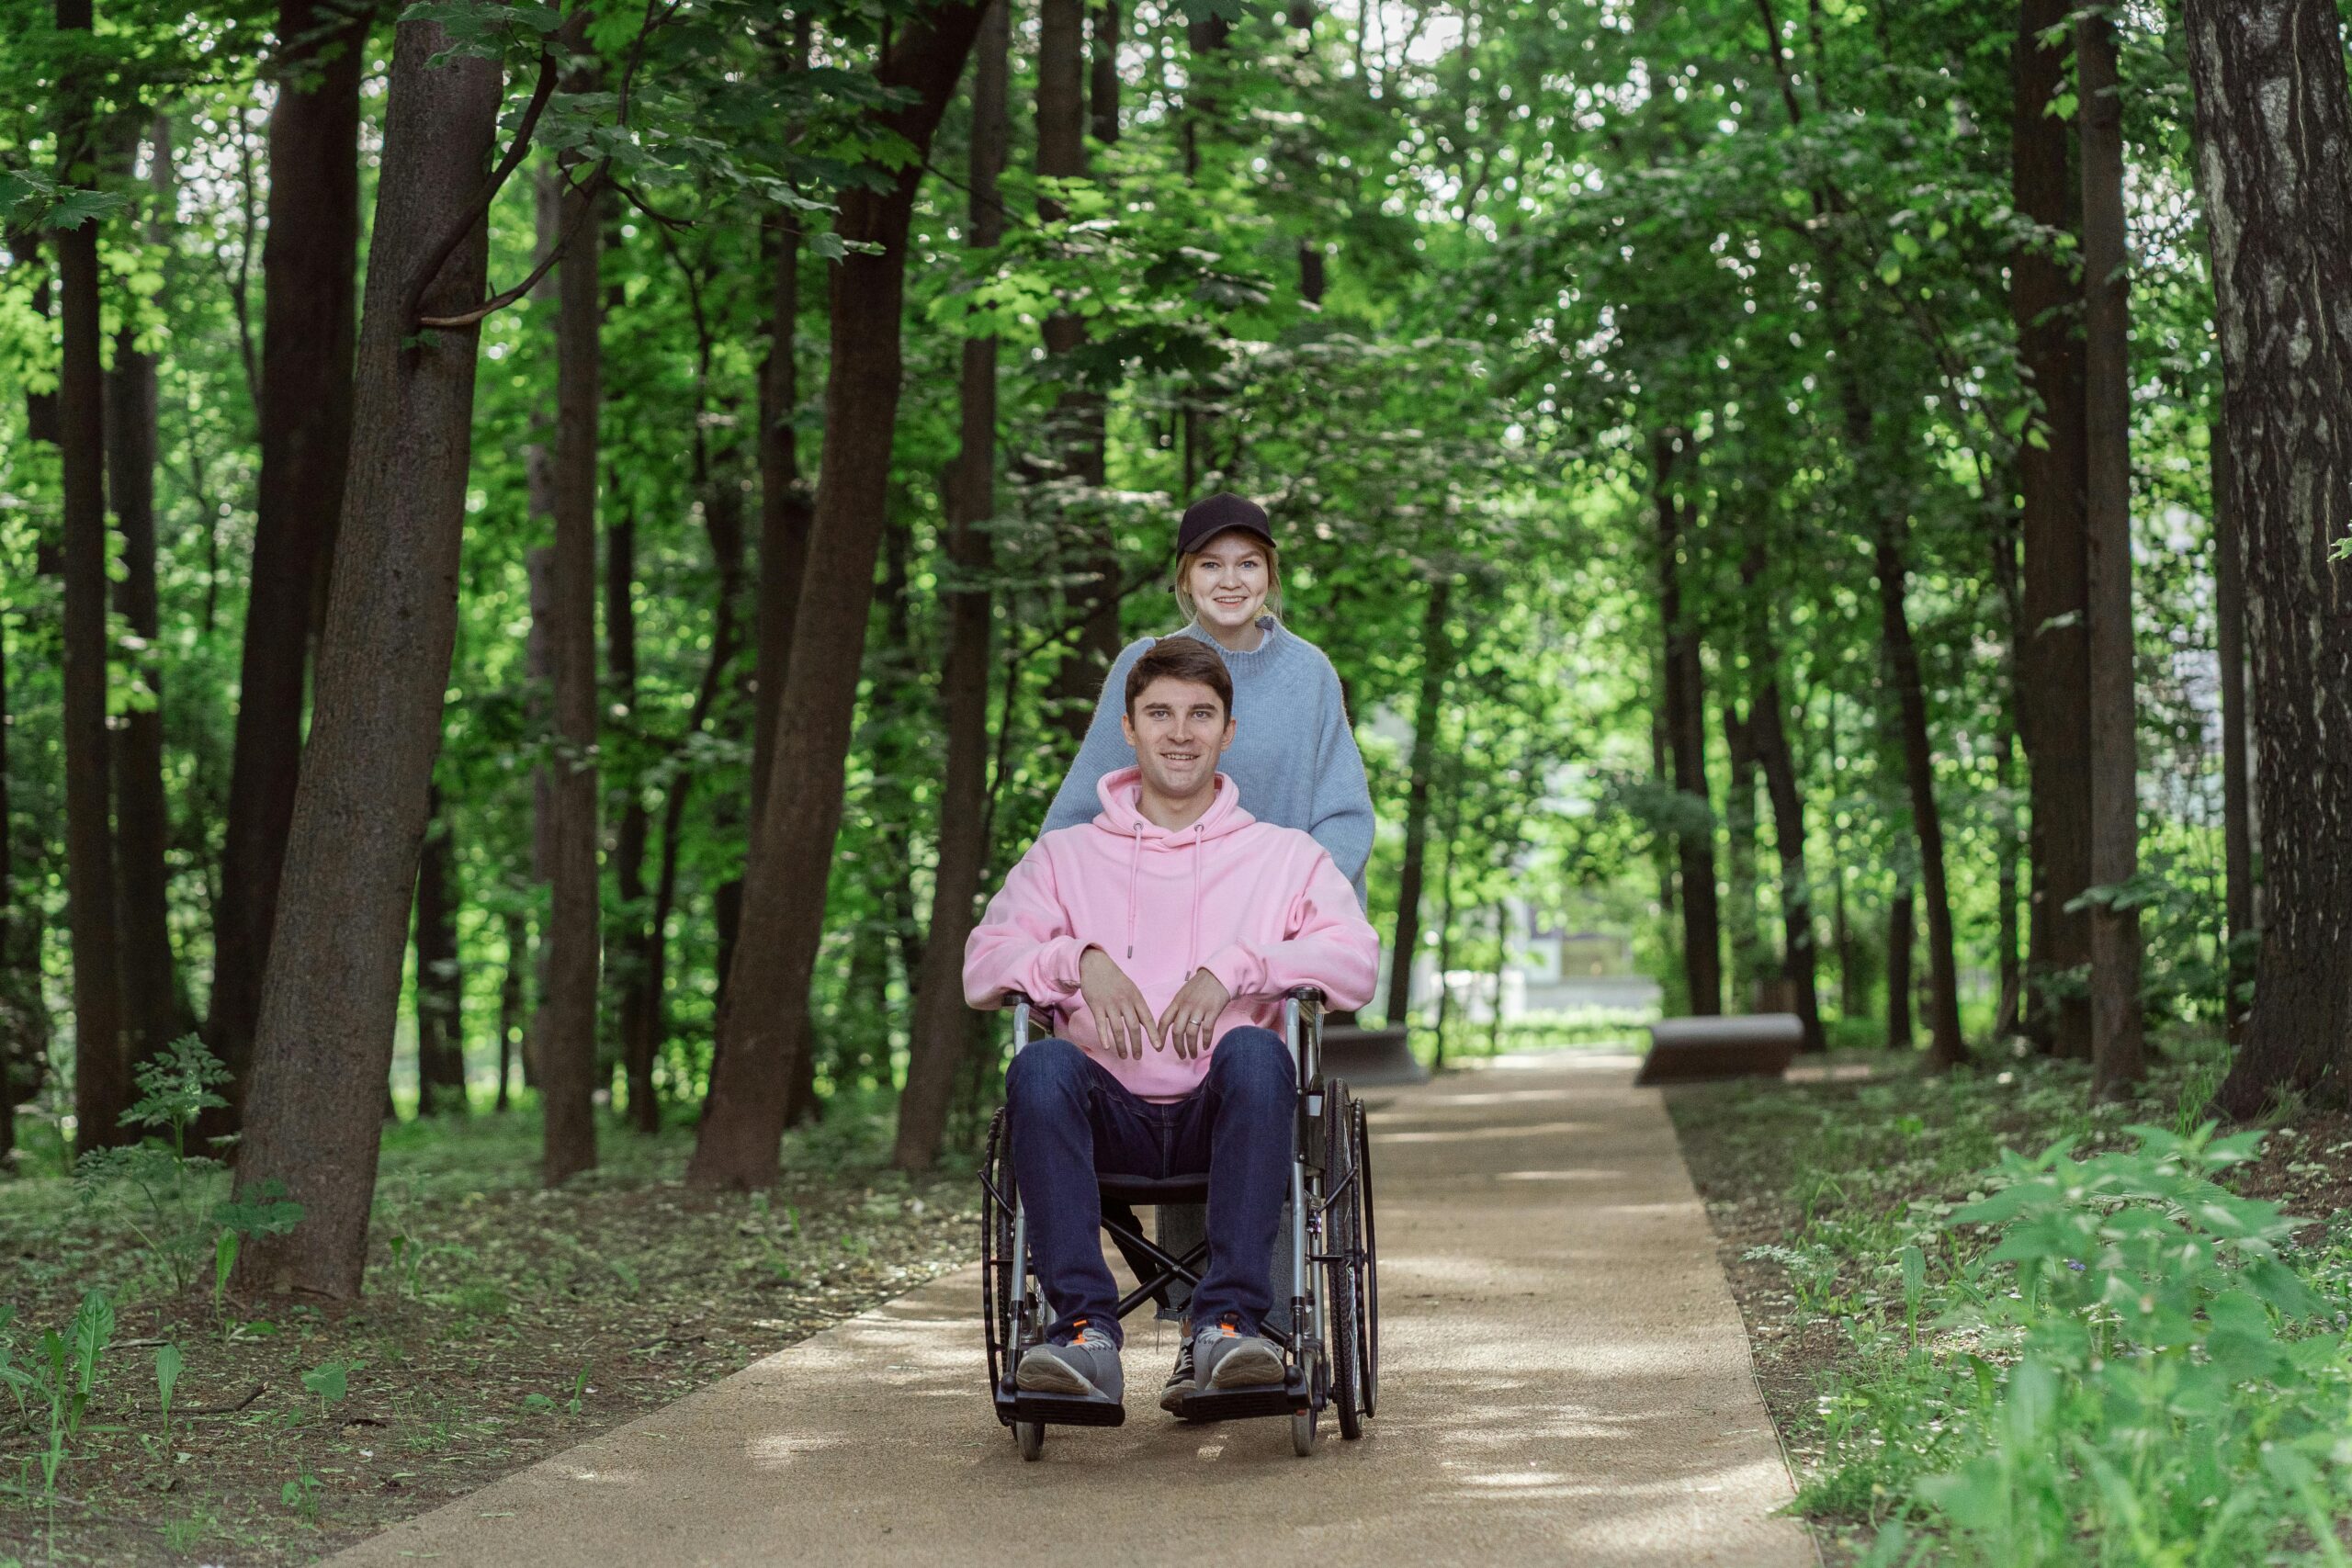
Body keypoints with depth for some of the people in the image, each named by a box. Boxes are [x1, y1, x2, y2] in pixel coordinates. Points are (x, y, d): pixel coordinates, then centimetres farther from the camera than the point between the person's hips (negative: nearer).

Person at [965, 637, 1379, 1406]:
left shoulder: (1285, 857, 19)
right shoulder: (1065, 857, 21)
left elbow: (1356, 963, 3)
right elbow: (982, 966, 9)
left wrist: (1236, 970, -11)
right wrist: (1079, 959, -10)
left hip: (1222, 1113, 0)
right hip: (1111, 1119, 1)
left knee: (1255, 1051, -35)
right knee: (1040, 1066, -33)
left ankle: (1229, 1321, -38)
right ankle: (1084, 1327, -37)